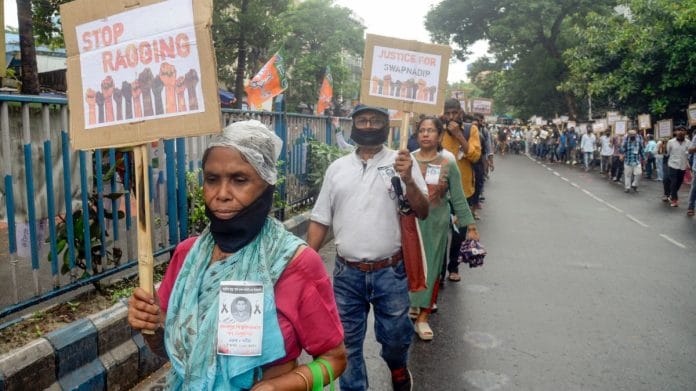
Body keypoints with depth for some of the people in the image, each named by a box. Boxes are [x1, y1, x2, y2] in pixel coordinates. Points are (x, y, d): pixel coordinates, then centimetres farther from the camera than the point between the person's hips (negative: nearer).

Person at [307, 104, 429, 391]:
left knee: (395, 334, 15)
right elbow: (320, 220, 9)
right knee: (347, 340, 12)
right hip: (347, 273, 2)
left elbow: (422, 213, -7)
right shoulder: (337, 168, 5)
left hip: (390, 272, -1)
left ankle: (398, 366, 48)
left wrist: (408, 180, -23)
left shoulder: (402, 162, -2)